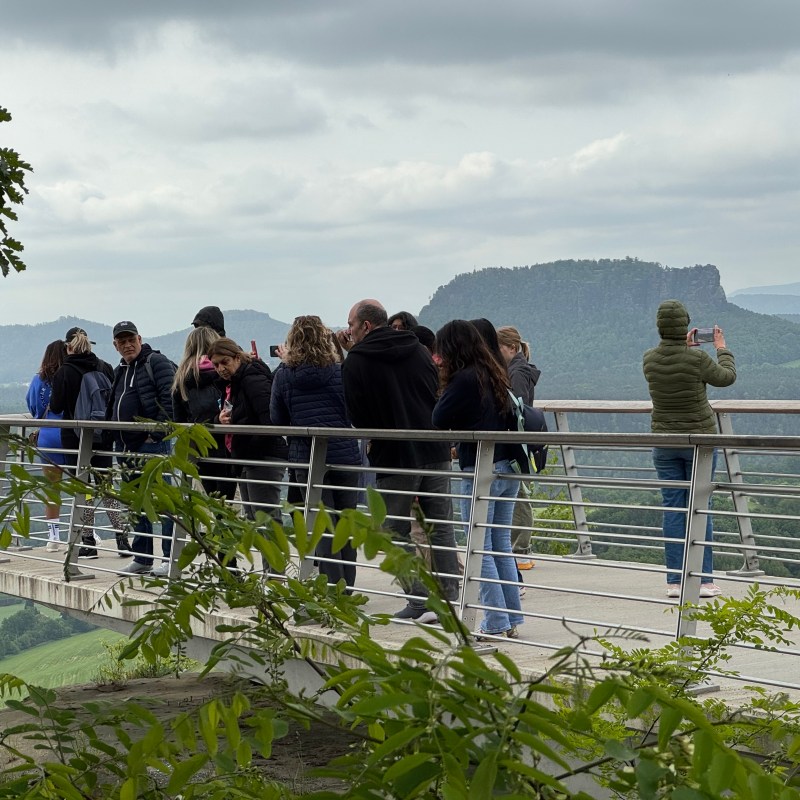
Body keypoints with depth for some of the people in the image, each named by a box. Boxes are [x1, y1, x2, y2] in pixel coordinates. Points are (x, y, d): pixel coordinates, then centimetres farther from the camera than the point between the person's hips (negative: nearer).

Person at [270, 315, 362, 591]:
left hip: (307, 458, -1)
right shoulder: (340, 372, -4)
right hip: (346, 457, 1)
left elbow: (278, 419, 3)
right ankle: (347, 589, 19)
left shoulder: (284, 375, -5)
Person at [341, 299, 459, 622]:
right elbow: (438, 395, 13)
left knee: (398, 532, 6)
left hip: (394, 456, -4)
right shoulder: (419, 350, 8)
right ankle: (449, 599, 9)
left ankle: (420, 599, 2)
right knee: (441, 528, 9)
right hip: (435, 451, 5)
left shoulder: (356, 362, -6)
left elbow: (357, 416, -3)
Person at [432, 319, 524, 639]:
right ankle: (512, 619, 16)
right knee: (502, 545, 14)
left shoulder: (465, 379, -13)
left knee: (480, 549, 0)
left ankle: (496, 623, 0)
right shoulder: (496, 375, 12)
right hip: (508, 467, 8)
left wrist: (446, 385, 2)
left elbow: (440, 419, -10)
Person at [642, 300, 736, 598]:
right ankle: (704, 580, 5)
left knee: (672, 508, 6)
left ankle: (675, 581, 6)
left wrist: (685, 347, 28)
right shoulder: (697, 359, -16)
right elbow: (727, 376, 3)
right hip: (699, 439, -3)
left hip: (663, 442, 3)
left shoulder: (649, 360, -5)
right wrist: (721, 348, 18)